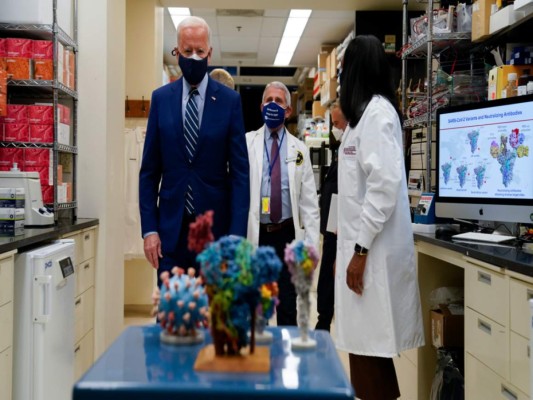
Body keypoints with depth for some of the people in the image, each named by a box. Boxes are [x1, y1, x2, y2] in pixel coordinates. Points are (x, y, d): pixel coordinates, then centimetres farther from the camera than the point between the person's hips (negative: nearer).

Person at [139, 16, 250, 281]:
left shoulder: (230, 100, -1)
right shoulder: (161, 98, 4)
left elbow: (239, 172, -3)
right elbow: (149, 170, 5)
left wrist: (237, 235, -9)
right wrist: (149, 228, -2)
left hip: (215, 225, -1)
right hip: (170, 226, 1)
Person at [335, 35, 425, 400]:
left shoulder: (376, 112, -11)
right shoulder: (367, 113, 17)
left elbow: (385, 183, -20)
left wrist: (361, 249, -19)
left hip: (372, 248, -9)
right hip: (363, 242, 9)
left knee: (371, 345, -3)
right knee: (367, 342, 13)